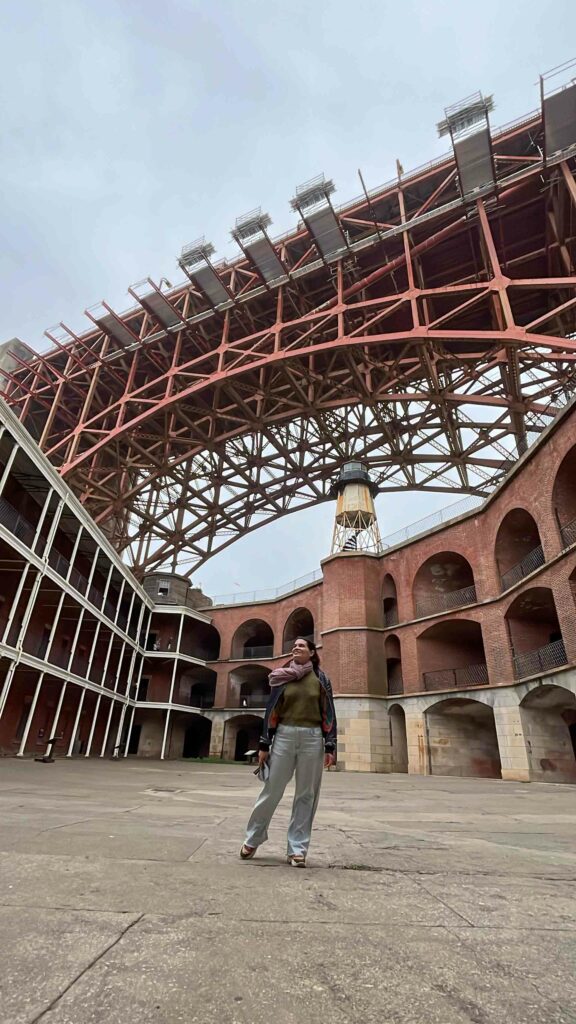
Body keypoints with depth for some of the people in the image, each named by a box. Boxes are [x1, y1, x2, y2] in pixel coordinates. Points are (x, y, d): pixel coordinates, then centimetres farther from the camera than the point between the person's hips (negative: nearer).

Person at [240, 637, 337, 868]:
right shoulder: (283, 677, 7)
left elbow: (328, 714, 3)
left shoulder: (320, 679, 5)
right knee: (271, 790, 6)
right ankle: (252, 839, 23)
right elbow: (271, 711, 5)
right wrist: (264, 744, 2)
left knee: (306, 795, 5)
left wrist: (330, 747, -3)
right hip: (284, 736, 0)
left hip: (312, 739, 0)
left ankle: (297, 849, 17)